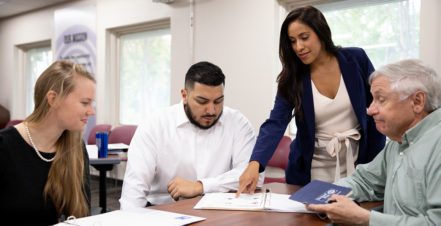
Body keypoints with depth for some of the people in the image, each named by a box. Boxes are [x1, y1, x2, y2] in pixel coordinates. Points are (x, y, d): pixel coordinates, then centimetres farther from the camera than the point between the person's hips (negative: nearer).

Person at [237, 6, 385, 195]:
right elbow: (275, 123, -18)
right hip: (315, 168, 0)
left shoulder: (355, 59, -7)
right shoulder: (292, 77, -8)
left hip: (358, 160, 0)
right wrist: (255, 163, -34)